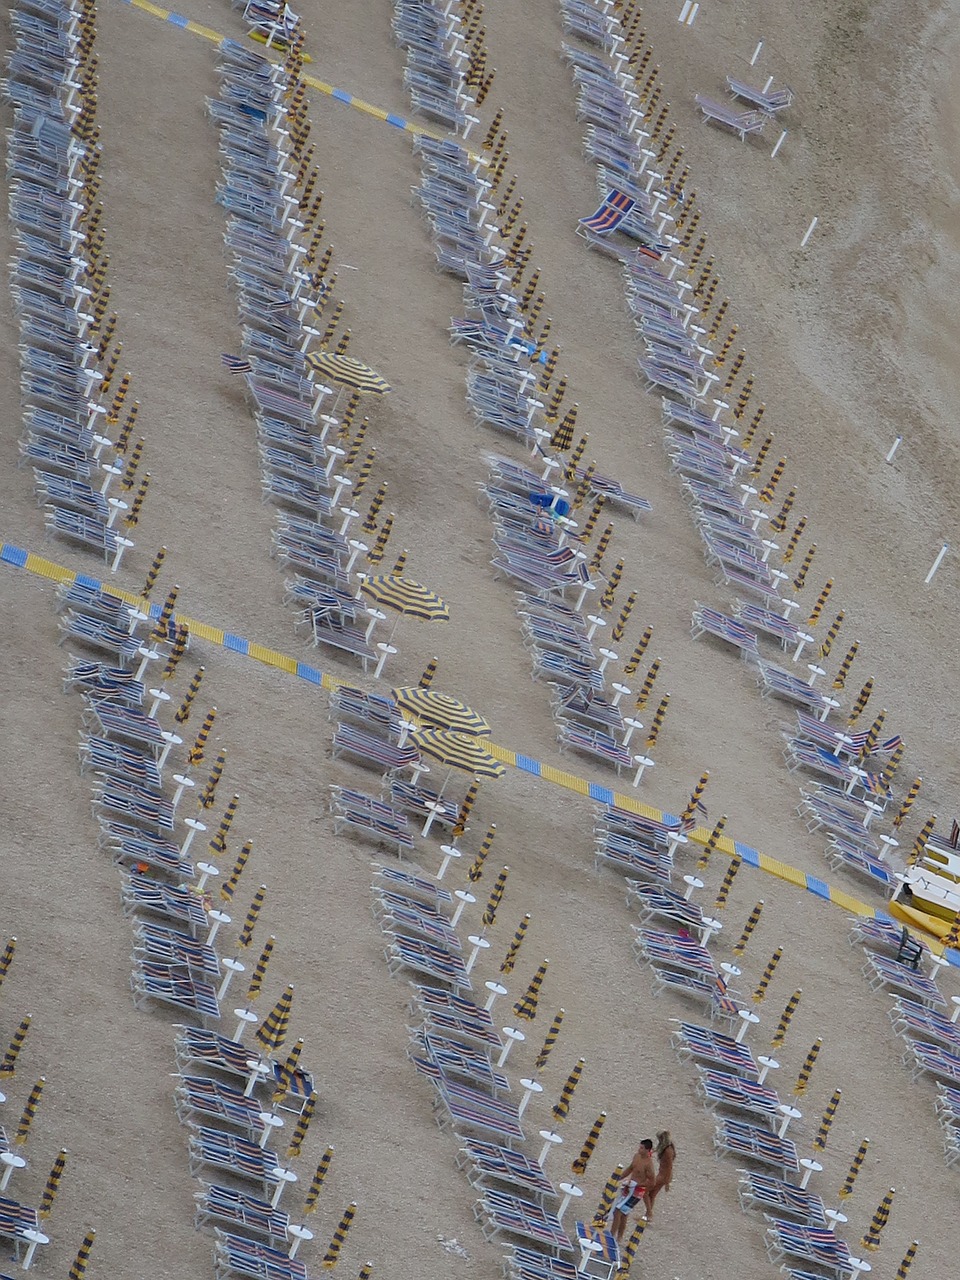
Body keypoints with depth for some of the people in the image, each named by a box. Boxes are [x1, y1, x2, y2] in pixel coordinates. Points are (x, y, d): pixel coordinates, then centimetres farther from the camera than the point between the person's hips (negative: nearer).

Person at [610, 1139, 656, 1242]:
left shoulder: (649, 1164, -22)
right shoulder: (637, 1156, 2)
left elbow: (652, 1182, -21)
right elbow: (630, 1169, 18)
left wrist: (636, 1184, -22)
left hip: (637, 1191, -8)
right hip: (628, 1187, 8)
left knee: (618, 1210, -10)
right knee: (623, 1213, 16)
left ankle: (612, 1235, -3)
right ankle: (619, 1237, 28)